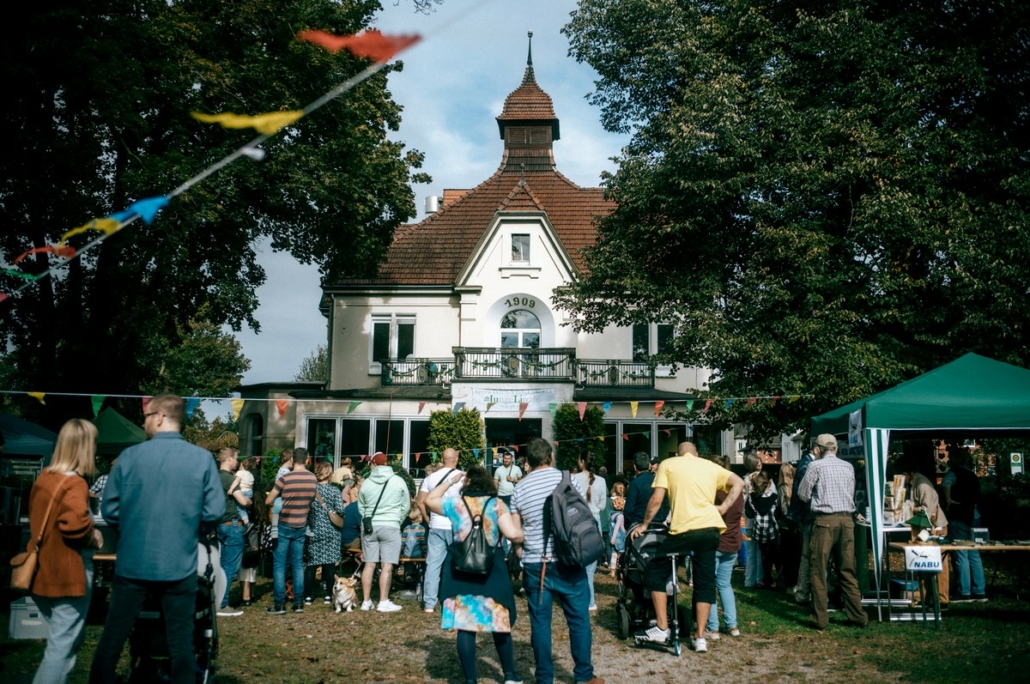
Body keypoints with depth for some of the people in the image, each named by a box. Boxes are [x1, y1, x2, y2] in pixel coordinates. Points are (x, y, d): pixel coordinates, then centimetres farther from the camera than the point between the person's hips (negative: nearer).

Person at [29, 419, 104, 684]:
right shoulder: (74, 483, -18)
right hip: (69, 575, -9)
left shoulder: (43, 478, 8)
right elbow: (75, 522, -35)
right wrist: (93, 535, -16)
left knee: (61, 640, 21)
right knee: (64, 644, 0)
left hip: (44, 571, 9)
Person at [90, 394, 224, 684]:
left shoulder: (130, 456, -5)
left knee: (112, 638, 13)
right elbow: (215, 512, -8)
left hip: (132, 564, 0)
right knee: (181, 642, 9)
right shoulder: (203, 459, -6)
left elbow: (109, 509, -2)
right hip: (180, 566, 0)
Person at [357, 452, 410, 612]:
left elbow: (360, 507, 14)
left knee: (369, 565, 8)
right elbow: (406, 506, 5)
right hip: (390, 527, -3)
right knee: (387, 566, -2)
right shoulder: (398, 481, -2)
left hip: (370, 526, 3)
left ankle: (366, 601, 12)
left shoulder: (367, 483, 4)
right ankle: (384, 602, -3)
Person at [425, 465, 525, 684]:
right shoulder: (497, 504, -4)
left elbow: (429, 500, 19)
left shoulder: (455, 504, 0)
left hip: (461, 572, 1)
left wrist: (450, 481, 21)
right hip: (492, 571, 0)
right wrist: (522, 535, 7)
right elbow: (512, 534, -15)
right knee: (500, 623, 13)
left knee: (465, 626, 5)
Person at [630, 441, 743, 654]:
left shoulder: (668, 464, 8)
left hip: (684, 530, -4)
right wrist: (723, 507, 11)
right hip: (711, 529, 4)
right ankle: (700, 637, 14)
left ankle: (661, 628, 8)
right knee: (705, 583, 14)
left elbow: (657, 499, 1)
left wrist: (644, 524, 11)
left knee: (655, 573, 11)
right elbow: (739, 483, 11)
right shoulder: (710, 466, 19)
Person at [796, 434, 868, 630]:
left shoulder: (816, 466, -4)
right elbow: (851, 494, 18)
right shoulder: (848, 467, 10)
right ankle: (857, 616, 15)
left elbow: (803, 494, 2)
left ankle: (820, 619, 1)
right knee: (847, 571, 12)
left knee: (818, 571, 1)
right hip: (847, 519, 5)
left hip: (825, 520, -5)